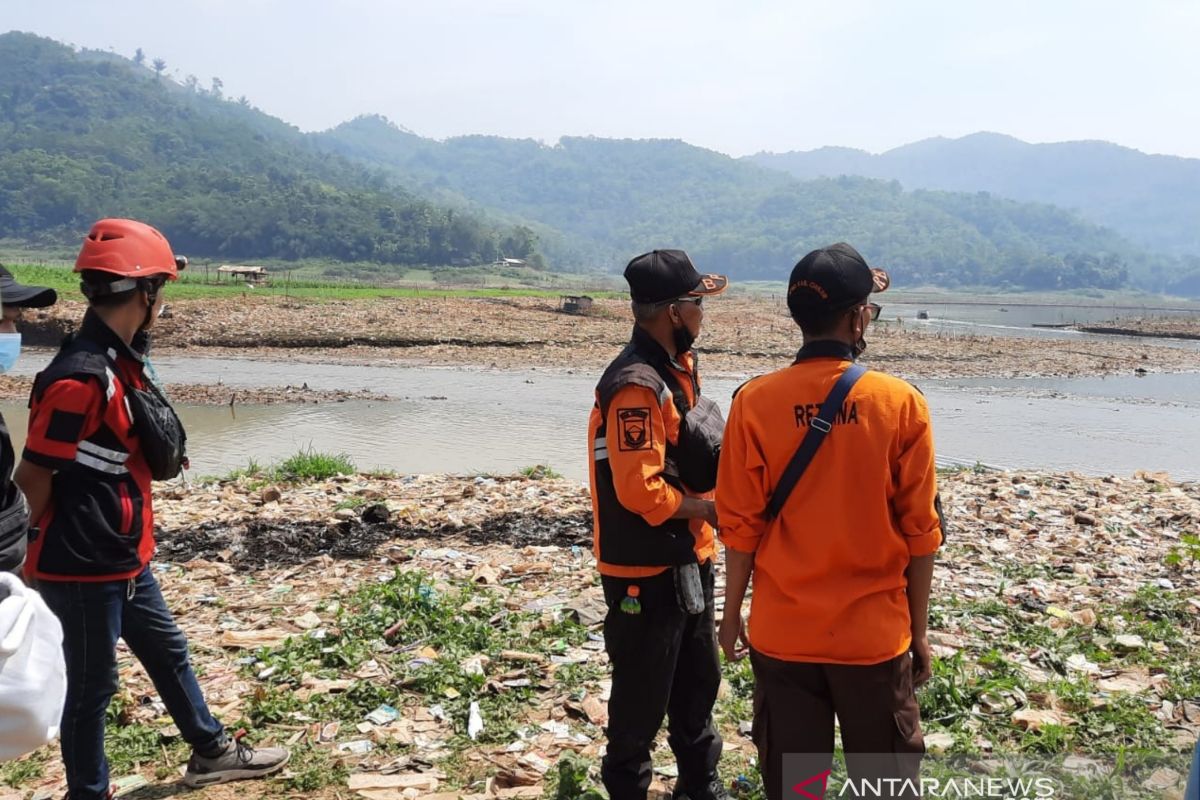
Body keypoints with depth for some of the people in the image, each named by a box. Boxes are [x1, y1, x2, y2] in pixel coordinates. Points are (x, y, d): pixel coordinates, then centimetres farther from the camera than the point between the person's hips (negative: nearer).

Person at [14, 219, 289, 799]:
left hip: (125, 559, 10)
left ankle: (211, 752, 40)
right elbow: (31, 479, -20)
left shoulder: (120, 361, 5)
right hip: (82, 568, -10)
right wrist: (25, 558, -6)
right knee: (92, 685, 8)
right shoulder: (81, 377, -25)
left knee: (168, 652, 22)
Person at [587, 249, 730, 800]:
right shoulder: (636, 385, -24)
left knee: (699, 680, 22)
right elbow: (640, 490, -28)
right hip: (646, 570, -10)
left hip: (687, 559, 10)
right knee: (643, 694, 6)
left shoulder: (676, 368, 8)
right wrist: (712, 509, -15)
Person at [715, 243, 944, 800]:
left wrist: (732, 615, 8)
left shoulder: (755, 402, -9)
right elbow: (920, 532, -5)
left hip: (782, 632, 0)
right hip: (875, 634, 0)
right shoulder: (901, 403, -9)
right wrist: (918, 632, 7)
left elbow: (740, 526, -6)